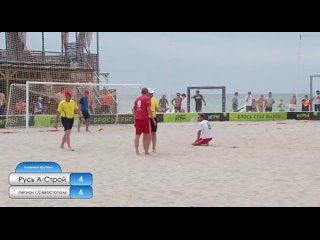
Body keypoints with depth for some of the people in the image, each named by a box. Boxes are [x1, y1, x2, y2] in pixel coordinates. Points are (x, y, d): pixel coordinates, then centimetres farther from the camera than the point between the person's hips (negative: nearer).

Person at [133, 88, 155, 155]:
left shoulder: (137, 99, 15)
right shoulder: (147, 99, -3)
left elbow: (134, 110, 15)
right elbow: (149, 110, -12)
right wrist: (153, 119, -8)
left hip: (137, 119, 5)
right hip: (145, 119, -5)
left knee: (137, 135, 5)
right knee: (147, 135, 7)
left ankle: (137, 151, -3)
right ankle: (146, 151, 8)